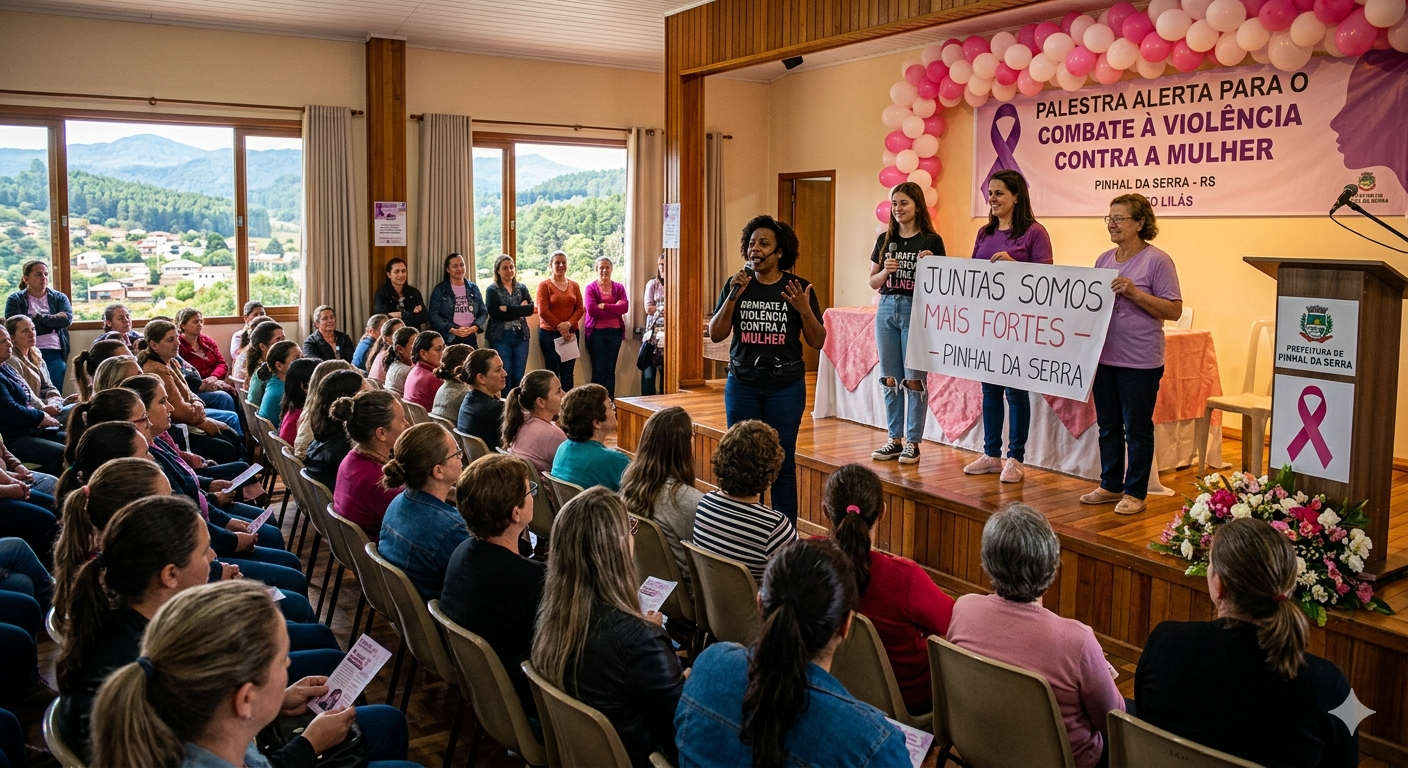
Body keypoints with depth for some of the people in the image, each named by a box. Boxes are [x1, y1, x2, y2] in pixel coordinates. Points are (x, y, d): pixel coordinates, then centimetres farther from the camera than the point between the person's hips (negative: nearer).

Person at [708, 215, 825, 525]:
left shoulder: (798, 288, -1)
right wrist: (733, 296, -12)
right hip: (742, 385, 2)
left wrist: (805, 310, -17)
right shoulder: (737, 285, 4)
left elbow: (817, 342, -1)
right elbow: (715, 334, -1)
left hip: (786, 386, -1)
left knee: (782, 463, 3)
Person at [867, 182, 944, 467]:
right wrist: (886, 271, -8)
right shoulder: (885, 240, 11)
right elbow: (873, 281, 11)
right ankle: (894, 439, 17)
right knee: (890, 379, 7)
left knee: (913, 378, -3)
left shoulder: (931, 241, -1)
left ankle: (912, 443, 6)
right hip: (887, 309, 4)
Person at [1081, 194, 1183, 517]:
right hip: (1103, 357, 7)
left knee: (1137, 429, 3)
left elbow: (1174, 310, -12)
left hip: (1140, 362, -7)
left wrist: (1134, 293, -21)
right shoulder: (1104, 259, 11)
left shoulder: (1157, 261, -9)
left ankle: (1135, 493, 14)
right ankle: (1110, 486, 27)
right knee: (1108, 426, 15)